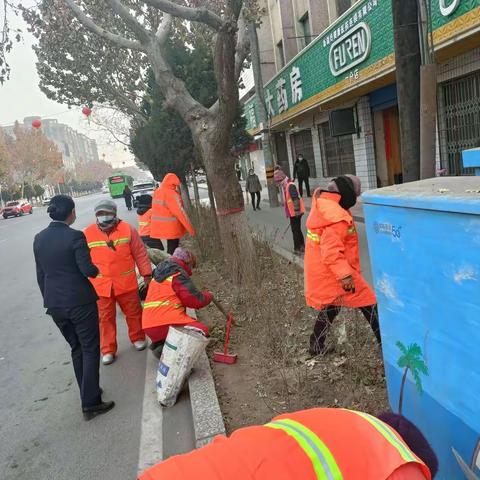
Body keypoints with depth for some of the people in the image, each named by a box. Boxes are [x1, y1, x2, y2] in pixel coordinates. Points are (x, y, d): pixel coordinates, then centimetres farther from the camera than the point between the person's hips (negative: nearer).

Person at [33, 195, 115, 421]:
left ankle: (88, 392, 33)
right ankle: (90, 404, 7)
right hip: (79, 302, -6)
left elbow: (40, 274, 9)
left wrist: (50, 299, 19)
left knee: (76, 348, 21)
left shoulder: (39, 238, 3)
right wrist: (96, 270, 4)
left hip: (54, 304, 6)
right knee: (90, 350, 6)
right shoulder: (74, 236, -16)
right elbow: (87, 270, -19)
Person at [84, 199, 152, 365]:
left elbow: (140, 253, 0)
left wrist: (146, 274, 2)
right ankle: (108, 350, 22)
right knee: (105, 318, 8)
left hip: (126, 283, 0)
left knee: (134, 312, 15)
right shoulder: (88, 234, -4)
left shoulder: (127, 229, -5)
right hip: (101, 286, 0)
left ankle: (138, 338, 38)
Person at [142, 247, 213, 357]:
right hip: (165, 324, -9)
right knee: (202, 331, -9)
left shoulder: (158, 275, 23)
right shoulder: (178, 275, -6)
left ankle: (158, 343, 7)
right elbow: (196, 300, -10)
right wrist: (208, 296, 10)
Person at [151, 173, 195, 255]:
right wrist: (190, 229, -15)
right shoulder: (172, 194, -17)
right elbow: (180, 213, -19)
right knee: (172, 252, 2)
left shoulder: (156, 192, 8)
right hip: (171, 229, -7)